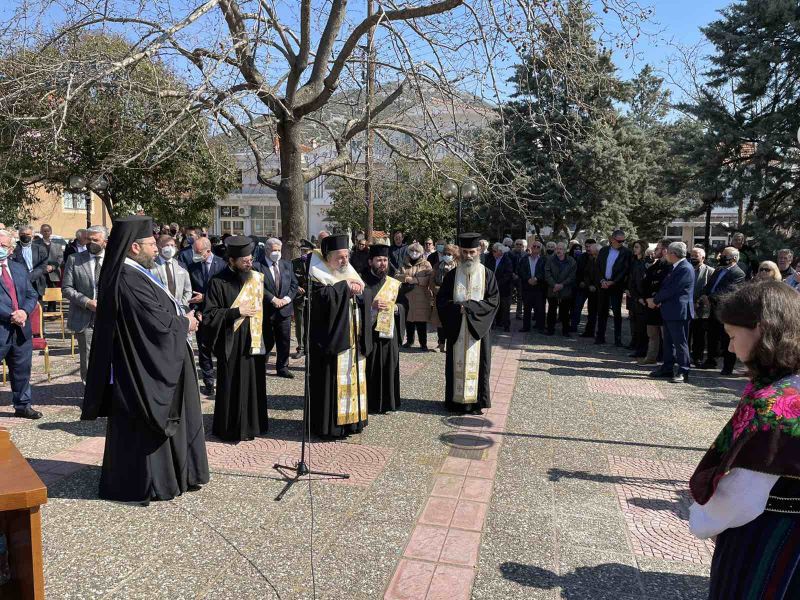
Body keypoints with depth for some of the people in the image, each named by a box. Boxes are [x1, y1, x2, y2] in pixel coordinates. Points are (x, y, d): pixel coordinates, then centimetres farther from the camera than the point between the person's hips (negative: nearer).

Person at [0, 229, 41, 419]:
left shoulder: (19, 269, 13)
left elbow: (32, 295, 12)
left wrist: (24, 311, -7)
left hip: (21, 329, 6)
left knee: (22, 370, 15)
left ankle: (23, 405, 28)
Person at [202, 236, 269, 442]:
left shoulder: (256, 277, 7)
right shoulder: (218, 282, -9)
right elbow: (209, 315, -11)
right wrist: (237, 311, -16)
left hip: (254, 342, 5)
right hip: (231, 345, -5)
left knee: (254, 384, 11)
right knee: (232, 387, 3)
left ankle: (251, 425, 25)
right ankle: (230, 429, 18)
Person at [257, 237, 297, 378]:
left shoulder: (287, 265, 11)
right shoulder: (258, 266, -6)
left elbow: (294, 284, 9)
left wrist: (287, 298, -7)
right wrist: (273, 299, -19)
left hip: (284, 308, 5)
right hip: (266, 310, -4)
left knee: (284, 340, 8)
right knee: (267, 341, 4)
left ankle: (282, 368, 20)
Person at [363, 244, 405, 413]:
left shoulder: (394, 284, 11)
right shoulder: (362, 282, -2)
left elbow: (404, 306, 14)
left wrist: (395, 308, -7)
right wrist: (371, 307, -20)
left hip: (389, 332, 4)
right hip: (369, 332, -4)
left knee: (388, 368, 6)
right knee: (370, 369, -2)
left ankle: (387, 402, 17)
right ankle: (369, 403, 9)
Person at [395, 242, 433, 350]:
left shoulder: (426, 264, 3)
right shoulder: (404, 264, 14)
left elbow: (429, 279, -10)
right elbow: (396, 276, 4)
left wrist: (414, 279, -15)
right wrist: (405, 277, -15)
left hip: (421, 298, -3)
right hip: (407, 297, 3)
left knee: (421, 321, -2)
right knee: (408, 320, 9)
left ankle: (423, 343, 6)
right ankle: (409, 340, 24)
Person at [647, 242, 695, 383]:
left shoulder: (685, 269, -17)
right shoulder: (676, 268, 14)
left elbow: (671, 290, -20)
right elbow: (665, 286, 15)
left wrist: (655, 300, -9)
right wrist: (656, 300, 1)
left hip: (679, 312, -10)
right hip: (669, 311, 10)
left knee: (680, 342, -3)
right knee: (668, 342, 16)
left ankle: (682, 372, 4)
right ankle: (668, 368, 26)